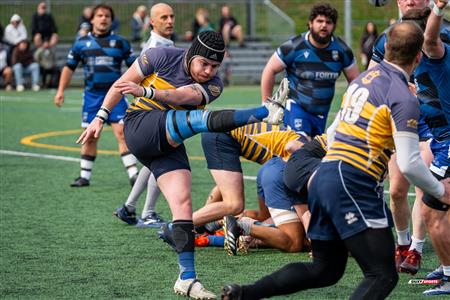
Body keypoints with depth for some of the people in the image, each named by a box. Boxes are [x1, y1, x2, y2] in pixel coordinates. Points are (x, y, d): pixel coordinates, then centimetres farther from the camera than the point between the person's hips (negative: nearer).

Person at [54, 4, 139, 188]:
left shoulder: (120, 42, 4)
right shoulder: (82, 43, 7)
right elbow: (69, 67, 14)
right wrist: (61, 90, 10)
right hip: (92, 95, 2)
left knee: (122, 132, -12)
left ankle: (133, 174, -11)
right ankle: (84, 176, 18)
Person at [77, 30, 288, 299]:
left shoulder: (212, 86, -1)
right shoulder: (161, 57, -5)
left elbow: (181, 97, -22)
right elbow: (122, 84, 4)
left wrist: (145, 91, -37)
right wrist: (100, 117, 1)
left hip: (169, 146, 5)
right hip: (140, 127, -4)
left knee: (183, 202, -12)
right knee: (200, 119, -27)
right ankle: (266, 112, -45)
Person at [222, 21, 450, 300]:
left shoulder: (364, 77, 15)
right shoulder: (404, 98, -10)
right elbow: (409, 164, -13)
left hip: (323, 174, 9)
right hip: (353, 185, -9)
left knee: (325, 271, 21)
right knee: (383, 276, -11)